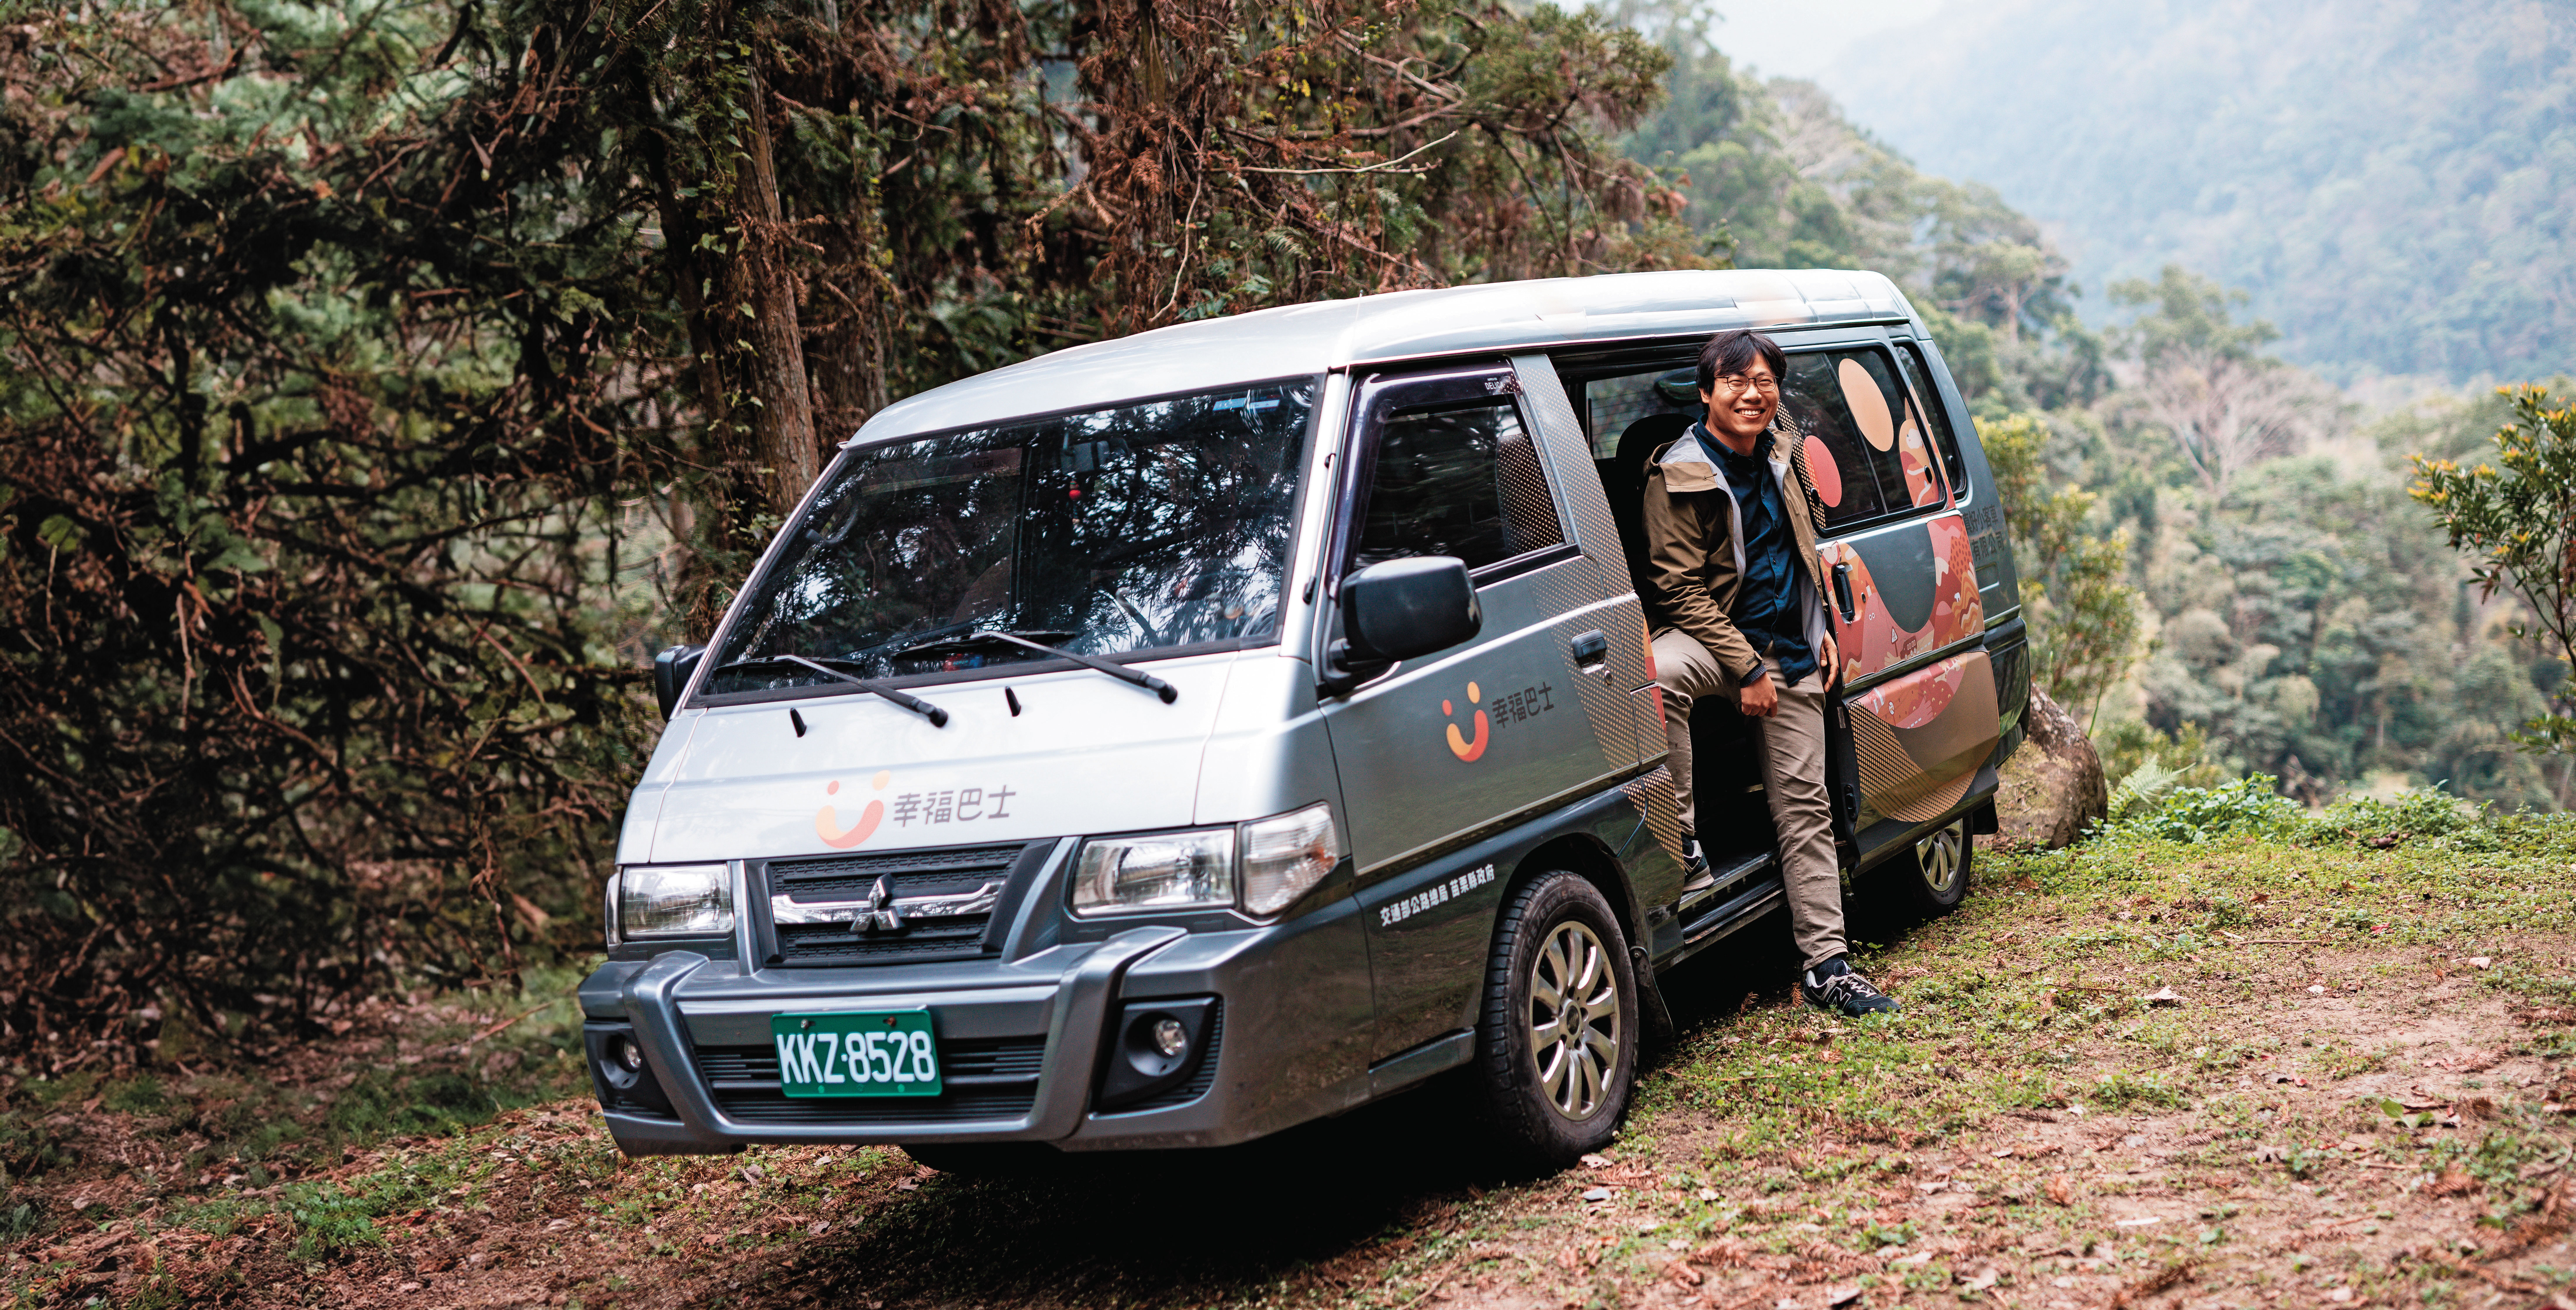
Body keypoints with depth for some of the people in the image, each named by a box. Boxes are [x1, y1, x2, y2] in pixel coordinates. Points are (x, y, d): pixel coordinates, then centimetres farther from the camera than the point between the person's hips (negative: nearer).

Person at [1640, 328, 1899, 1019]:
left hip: (1788, 649, 5)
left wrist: (1820, 629, 13)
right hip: (1711, 634, -5)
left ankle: (1827, 964, 9)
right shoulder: (1679, 476, -13)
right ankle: (1682, 839, -27)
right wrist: (1747, 670, -18)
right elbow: (1679, 586, -15)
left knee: (1804, 804, 4)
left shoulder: (1783, 451, 6)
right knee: (1661, 674, -41)